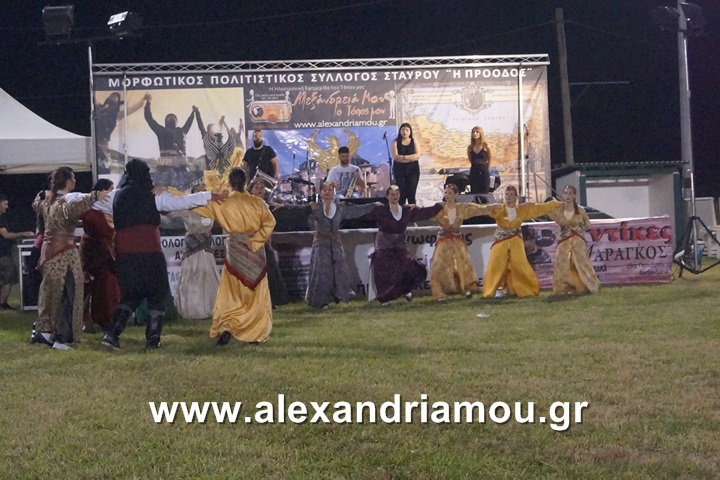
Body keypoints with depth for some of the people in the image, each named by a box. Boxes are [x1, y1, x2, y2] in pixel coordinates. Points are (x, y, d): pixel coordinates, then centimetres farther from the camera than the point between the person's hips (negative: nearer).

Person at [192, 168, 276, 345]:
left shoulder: (221, 203, -5)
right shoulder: (257, 202, -4)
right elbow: (269, 223, -10)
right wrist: (255, 240, -8)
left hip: (235, 250, 0)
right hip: (255, 250, 0)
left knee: (231, 293, 9)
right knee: (256, 294, 10)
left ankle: (227, 327, -11)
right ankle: (256, 333, 9)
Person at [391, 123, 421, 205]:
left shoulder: (414, 142, 8)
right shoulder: (396, 142, 3)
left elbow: (417, 155, -6)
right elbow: (396, 157, -10)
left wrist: (403, 157, -14)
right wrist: (411, 158, -12)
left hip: (413, 170, 1)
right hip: (399, 170, -1)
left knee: (411, 194, -2)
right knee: (401, 194, -5)